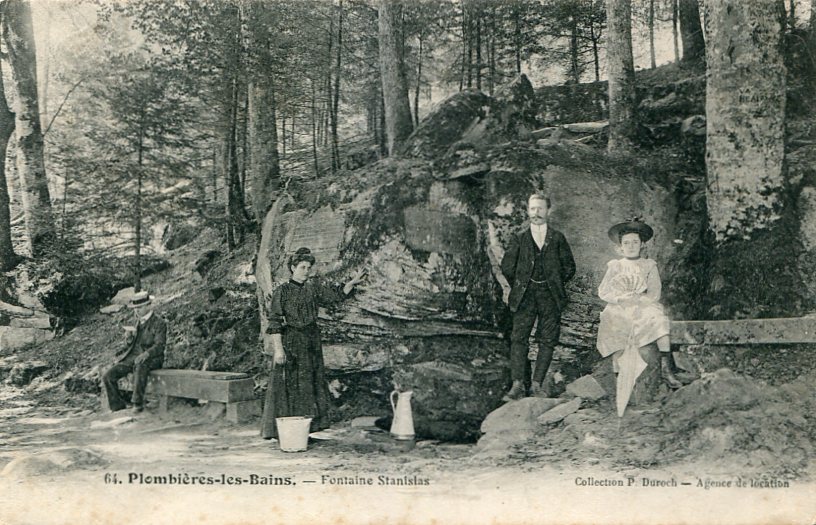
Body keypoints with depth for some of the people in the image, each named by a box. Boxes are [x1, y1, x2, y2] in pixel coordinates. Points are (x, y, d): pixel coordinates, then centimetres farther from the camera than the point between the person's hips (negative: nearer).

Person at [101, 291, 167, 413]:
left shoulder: (159, 322, -6)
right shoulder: (138, 319, 15)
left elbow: (159, 346, -15)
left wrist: (146, 354, -33)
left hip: (151, 359, -7)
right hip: (132, 356, 7)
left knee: (140, 365, -42)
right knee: (107, 376, -12)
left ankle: (138, 403, -31)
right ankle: (117, 405, 2)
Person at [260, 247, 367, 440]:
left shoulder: (314, 287, 8)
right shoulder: (282, 291, -6)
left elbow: (337, 295, 17)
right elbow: (274, 322, -10)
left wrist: (352, 282, 3)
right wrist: (278, 348, -16)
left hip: (312, 341, 6)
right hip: (290, 342, -5)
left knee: (311, 385, 7)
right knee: (288, 386, -4)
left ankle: (307, 428, 16)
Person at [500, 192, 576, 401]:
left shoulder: (558, 238, 9)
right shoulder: (519, 238, 9)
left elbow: (569, 268, 12)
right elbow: (507, 267, 12)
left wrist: (554, 284, 10)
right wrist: (519, 286, 10)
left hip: (550, 296, 0)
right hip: (525, 296, 0)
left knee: (547, 341, -1)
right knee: (518, 338, -10)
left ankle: (537, 384, 4)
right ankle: (518, 384, -10)